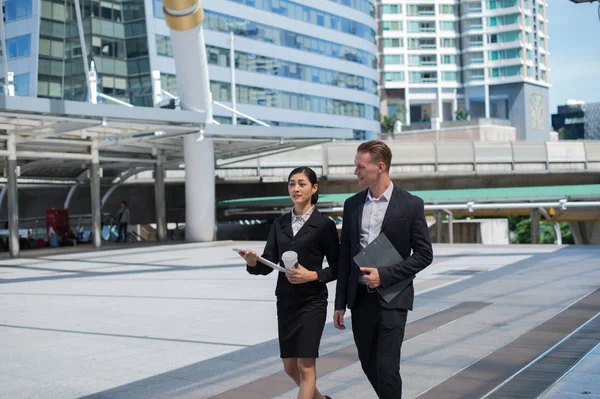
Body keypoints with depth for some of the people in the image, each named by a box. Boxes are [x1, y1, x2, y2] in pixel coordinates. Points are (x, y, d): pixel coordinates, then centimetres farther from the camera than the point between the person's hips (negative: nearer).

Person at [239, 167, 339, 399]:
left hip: (312, 302, -5)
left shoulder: (324, 225, -5)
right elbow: (269, 264, 2)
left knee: (306, 367, -4)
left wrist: (312, 275, -19)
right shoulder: (279, 224, 7)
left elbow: (336, 267, -4)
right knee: (290, 367, 13)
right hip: (285, 301, 5)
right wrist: (253, 262, -19)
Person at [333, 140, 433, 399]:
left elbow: (424, 254, -5)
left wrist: (385, 275, -16)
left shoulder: (410, 204, -6)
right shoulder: (352, 204, 7)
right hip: (360, 298, 5)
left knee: (386, 367, -8)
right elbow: (345, 257, 10)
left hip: (392, 299, -5)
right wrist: (340, 304, 9)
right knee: (369, 365, 13)